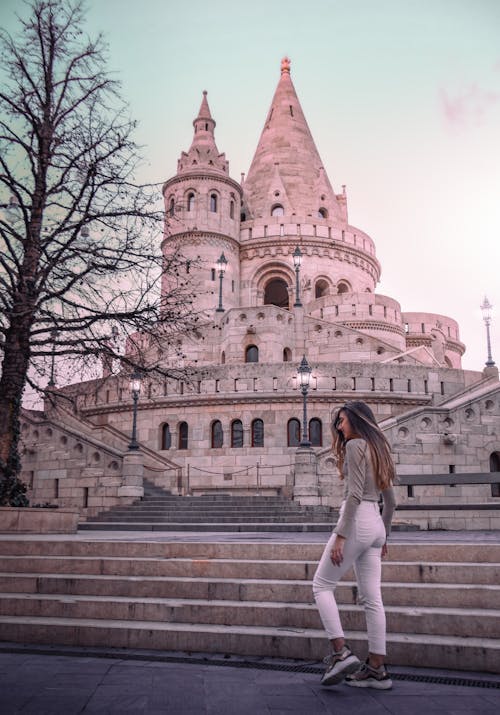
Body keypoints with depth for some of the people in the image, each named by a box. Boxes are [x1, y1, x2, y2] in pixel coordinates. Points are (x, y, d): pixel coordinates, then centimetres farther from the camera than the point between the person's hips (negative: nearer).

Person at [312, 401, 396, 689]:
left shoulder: (355, 445, -8)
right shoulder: (378, 449, 17)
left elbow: (354, 494, -18)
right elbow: (391, 502, 20)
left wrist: (340, 535, -19)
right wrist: (384, 536, 27)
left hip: (357, 522, -9)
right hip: (376, 524, 9)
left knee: (322, 584, 3)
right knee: (372, 598, 7)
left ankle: (341, 652, -5)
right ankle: (377, 669, 9)